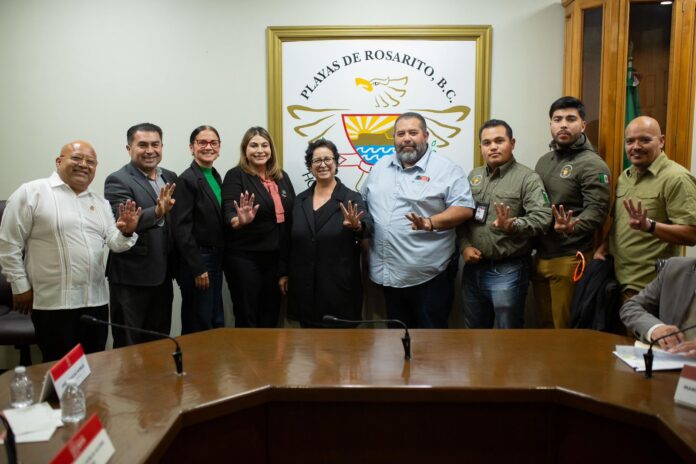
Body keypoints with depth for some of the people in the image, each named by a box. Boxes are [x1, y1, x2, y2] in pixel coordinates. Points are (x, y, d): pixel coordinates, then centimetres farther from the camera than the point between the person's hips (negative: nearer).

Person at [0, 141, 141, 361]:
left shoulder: (100, 202, 13)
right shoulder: (31, 193, -5)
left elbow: (115, 243, 9)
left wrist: (126, 232, -13)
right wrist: (21, 286, -6)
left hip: (96, 301, 6)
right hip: (54, 302, -5)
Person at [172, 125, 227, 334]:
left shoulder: (216, 177, 11)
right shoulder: (187, 180, -13)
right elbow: (182, 229, -17)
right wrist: (198, 268, -18)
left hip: (216, 259, 8)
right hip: (197, 261, -8)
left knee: (217, 322, 16)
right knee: (198, 327, 2)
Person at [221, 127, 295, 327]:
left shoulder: (282, 177, 10)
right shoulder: (236, 175, -6)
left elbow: (293, 215, 15)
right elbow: (229, 211, -19)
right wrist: (240, 220, -43)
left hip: (277, 257, 5)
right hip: (245, 257, -5)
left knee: (271, 316, 13)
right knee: (246, 318, 1)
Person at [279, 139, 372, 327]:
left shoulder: (351, 198, -3)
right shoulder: (300, 200, 9)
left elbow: (368, 227, -18)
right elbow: (289, 239, 13)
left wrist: (356, 226, -40)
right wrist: (284, 273, 11)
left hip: (339, 285, -3)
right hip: (304, 286, 4)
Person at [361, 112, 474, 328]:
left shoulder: (447, 169, -5)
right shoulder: (380, 168, 13)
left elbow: (465, 208, -10)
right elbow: (363, 202, 22)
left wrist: (431, 223, -24)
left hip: (430, 276, -5)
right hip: (390, 274, 5)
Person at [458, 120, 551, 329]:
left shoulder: (528, 178, -7)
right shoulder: (473, 176, 11)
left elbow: (542, 217, -18)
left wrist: (512, 225, -35)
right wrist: (465, 246, -3)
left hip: (508, 271, -5)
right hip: (473, 268, 6)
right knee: (473, 333, 18)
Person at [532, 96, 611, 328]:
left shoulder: (592, 165, -8)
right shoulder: (544, 161, 15)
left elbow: (597, 210, -18)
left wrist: (572, 227, -36)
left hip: (570, 258, -7)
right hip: (540, 256, 7)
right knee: (544, 325, 17)